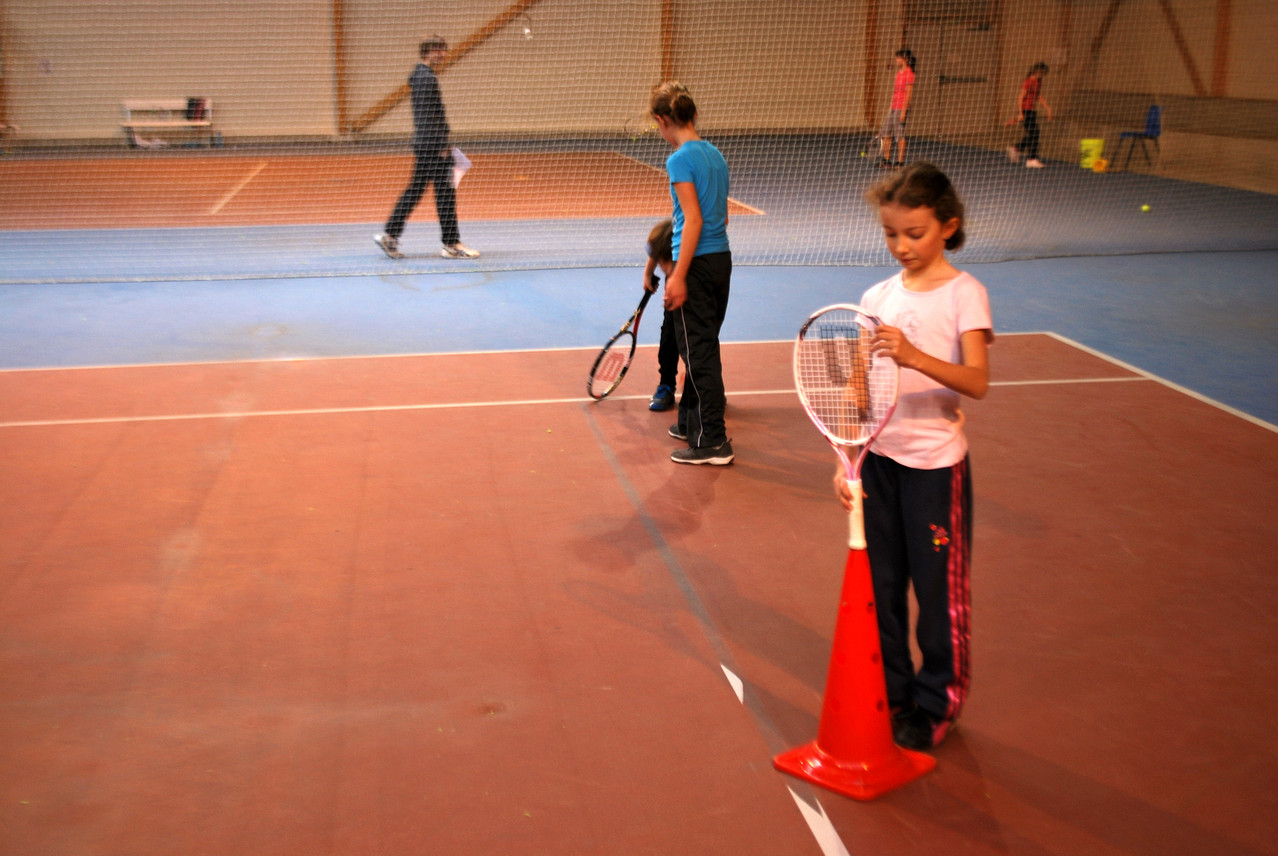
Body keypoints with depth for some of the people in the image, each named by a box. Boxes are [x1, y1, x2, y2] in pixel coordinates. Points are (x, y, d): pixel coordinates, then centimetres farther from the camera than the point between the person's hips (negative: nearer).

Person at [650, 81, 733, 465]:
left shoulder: (680, 159, -13)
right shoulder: (714, 154, 11)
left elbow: (694, 221, -19)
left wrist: (679, 276, -18)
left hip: (697, 262, -8)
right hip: (722, 257, 9)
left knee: (699, 353, -3)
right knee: (700, 347, 19)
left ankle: (713, 441, 0)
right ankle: (691, 422, 32)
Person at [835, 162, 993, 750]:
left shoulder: (963, 294, -8)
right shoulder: (878, 297, 6)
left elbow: (977, 381, -21)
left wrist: (914, 355, -36)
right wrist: (848, 460, 0)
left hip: (936, 464, -4)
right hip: (879, 459, 5)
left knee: (940, 591, 6)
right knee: (880, 585, 12)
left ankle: (936, 704, 23)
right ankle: (888, 691, 30)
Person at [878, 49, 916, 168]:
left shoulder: (909, 74, -10)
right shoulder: (899, 72, 16)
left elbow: (908, 94, -14)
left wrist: (903, 111, -18)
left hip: (901, 108, -9)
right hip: (893, 108, 9)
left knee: (900, 136, -6)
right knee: (885, 134, 7)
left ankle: (900, 162, -1)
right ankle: (886, 160, 13)